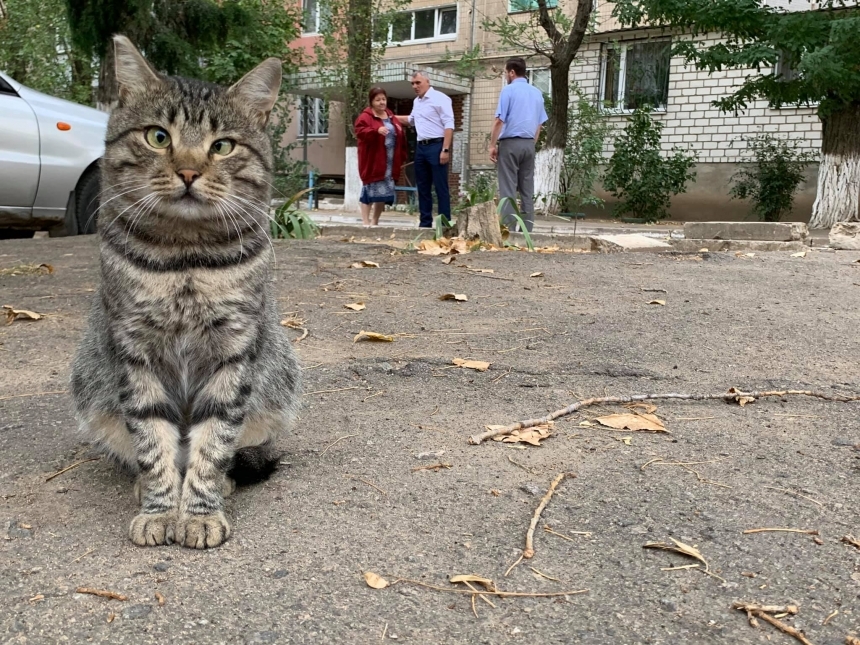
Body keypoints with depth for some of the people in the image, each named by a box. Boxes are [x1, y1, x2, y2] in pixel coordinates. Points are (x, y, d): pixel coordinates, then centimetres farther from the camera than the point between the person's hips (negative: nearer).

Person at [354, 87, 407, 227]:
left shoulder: (391, 117, 16)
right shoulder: (365, 117, -5)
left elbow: (400, 138, 18)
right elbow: (360, 132, -22)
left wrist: (401, 157, 9)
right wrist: (376, 130, -37)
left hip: (389, 162, 7)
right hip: (373, 161, -6)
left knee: (385, 192, 8)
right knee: (370, 189, -3)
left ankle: (375, 221, 17)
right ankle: (366, 222, 2)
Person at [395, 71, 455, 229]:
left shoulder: (440, 98, -8)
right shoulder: (416, 101, 17)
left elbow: (449, 125, -14)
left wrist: (445, 150, -21)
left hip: (436, 146, -8)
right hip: (420, 147, 8)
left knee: (440, 187, -6)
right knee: (423, 187, 10)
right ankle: (425, 222, 17)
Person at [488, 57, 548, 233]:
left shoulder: (508, 90, -6)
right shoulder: (537, 93, 13)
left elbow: (499, 120, -12)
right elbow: (540, 123, 16)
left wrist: (492, 145, -8)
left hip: (510, 143, -6)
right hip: (529, 144, 6)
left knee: (508, 189, -5)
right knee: (527, 190, 7)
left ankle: (508, 229, -9)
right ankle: (526, 229, 7)